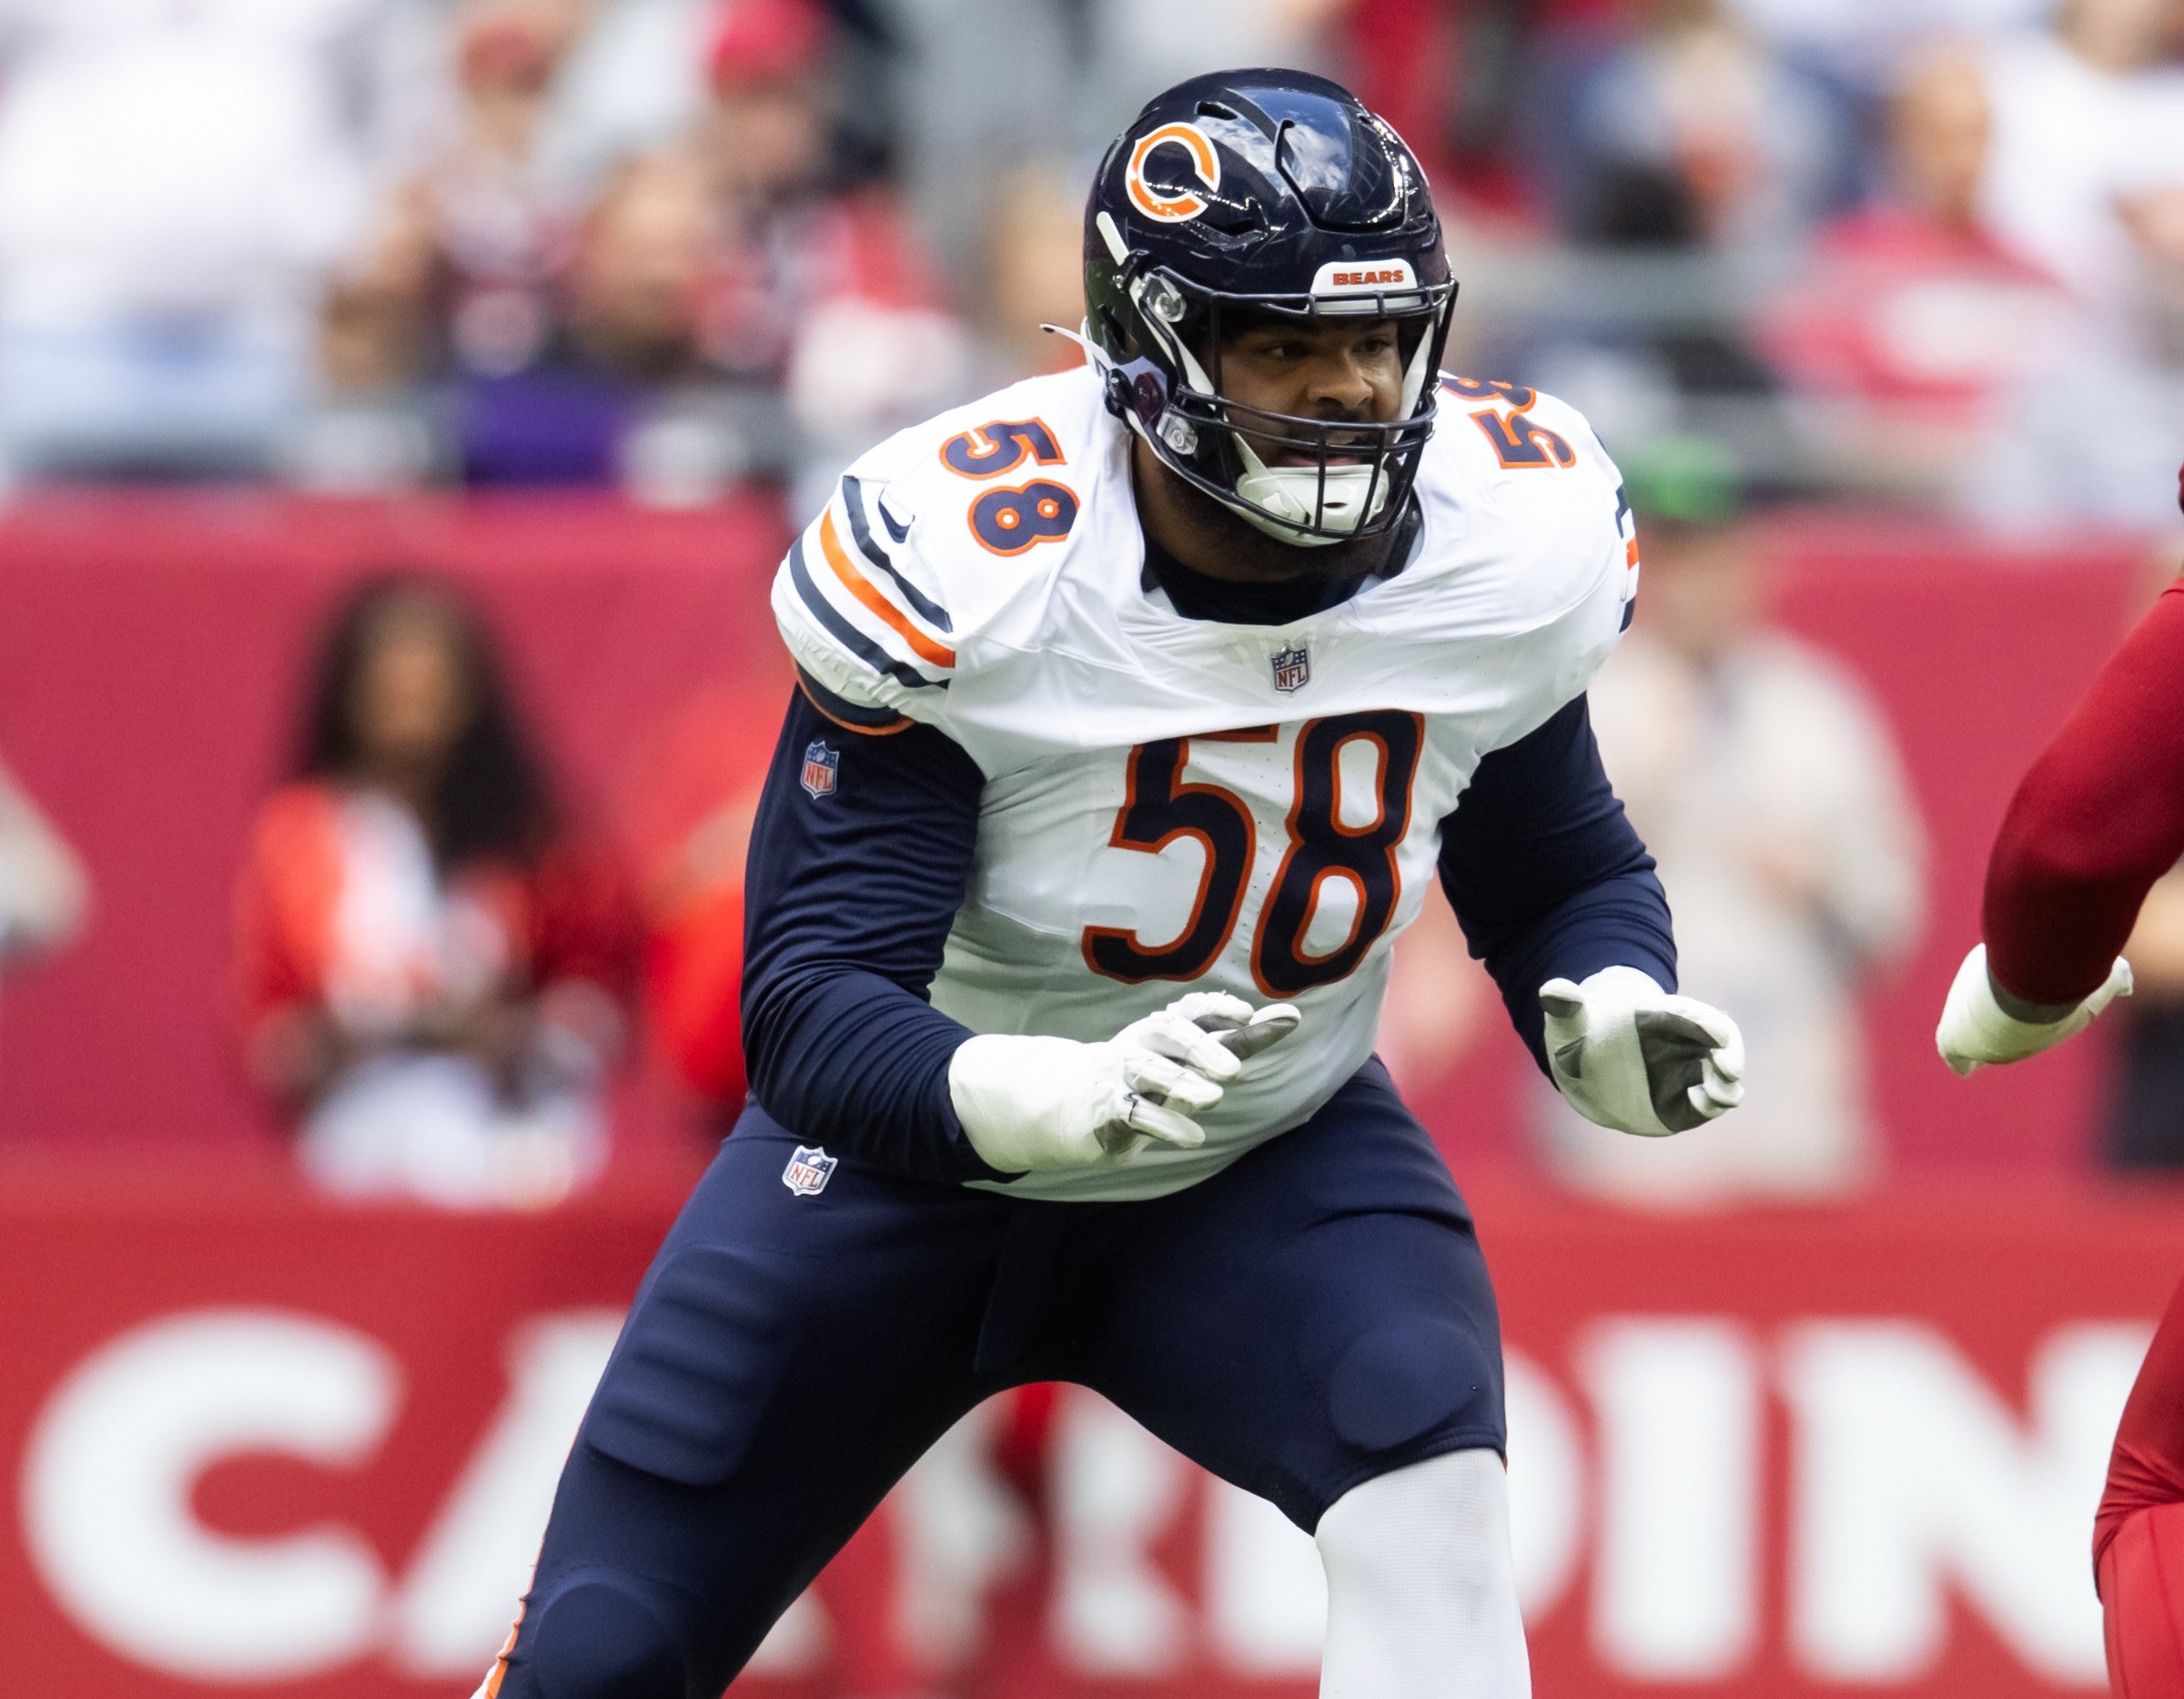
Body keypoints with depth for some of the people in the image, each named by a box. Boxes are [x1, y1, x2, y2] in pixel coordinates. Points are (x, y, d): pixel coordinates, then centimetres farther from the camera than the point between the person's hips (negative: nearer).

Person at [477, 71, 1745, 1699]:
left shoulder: (1511, 543, -17)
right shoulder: (956, 567, -30)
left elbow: (1563, 874, 1)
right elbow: (812, 1012, -30)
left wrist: (1616, 1026, -23)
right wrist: (1069, 1100, -50)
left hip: (1278, 1155, 2)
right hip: (923, 1138, -2)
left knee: (1432, 1477, -29)